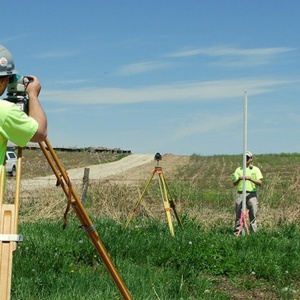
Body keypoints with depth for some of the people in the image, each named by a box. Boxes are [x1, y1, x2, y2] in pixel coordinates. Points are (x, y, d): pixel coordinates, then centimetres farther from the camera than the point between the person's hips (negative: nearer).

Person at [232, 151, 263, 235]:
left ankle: (254, 232, 4)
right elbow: (234, 183, 8)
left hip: (252, 194, -1)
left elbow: (260, 183, -3)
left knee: (253, 215, -2)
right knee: (238, 214, -1)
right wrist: (239, 179, -13)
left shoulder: (256, 169, 8)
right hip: (240, 194, 1)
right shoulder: (238, 170, 13)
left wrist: (250, 179, -17)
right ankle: (236, 232, 3)